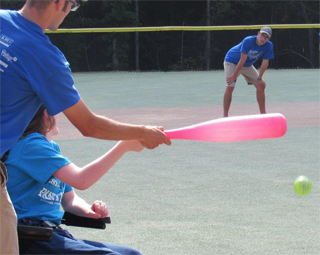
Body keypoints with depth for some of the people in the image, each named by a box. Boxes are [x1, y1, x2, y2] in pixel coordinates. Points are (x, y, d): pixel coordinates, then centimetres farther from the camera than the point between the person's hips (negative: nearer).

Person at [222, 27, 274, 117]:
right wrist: (234, 75, -26)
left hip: (248, 65, 6)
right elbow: (242, 60, -31)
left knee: (261, 85, 1)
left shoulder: (269, 46, -17)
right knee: (230, 87, -20)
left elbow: (265, 63, -11)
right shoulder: (248, 41, -33)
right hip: (232, 61, -6)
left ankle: (263, 113, 11)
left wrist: (259, 78, -12)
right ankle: (225, 116, -16)